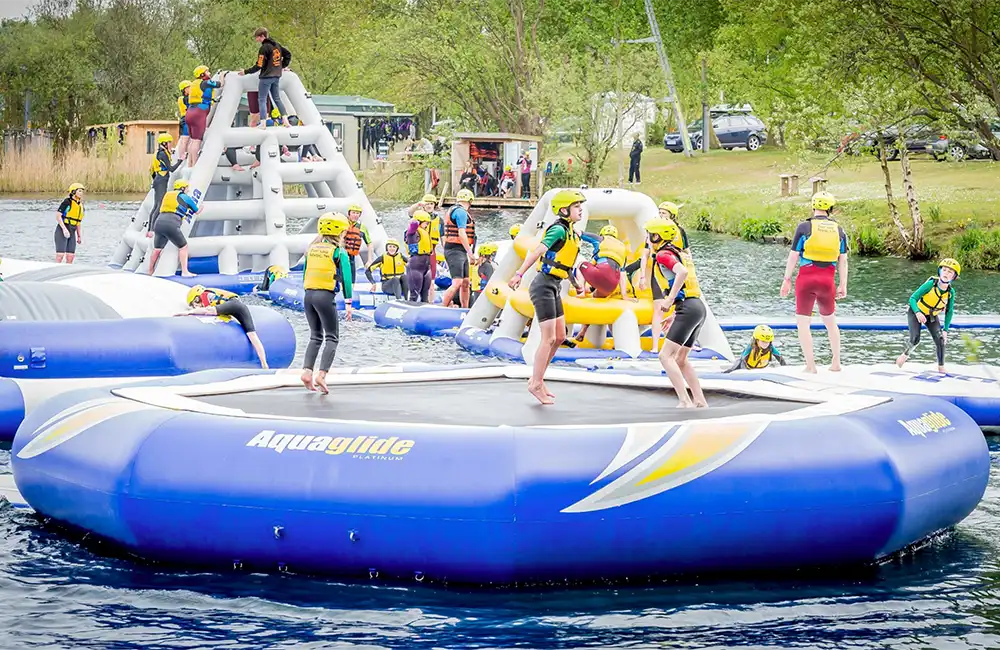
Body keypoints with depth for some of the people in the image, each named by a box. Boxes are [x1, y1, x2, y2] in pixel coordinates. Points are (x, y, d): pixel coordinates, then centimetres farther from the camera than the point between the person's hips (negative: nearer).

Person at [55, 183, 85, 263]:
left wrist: (79, 236, 17)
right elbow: (58, 215, -14)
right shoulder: (67, 202, -10)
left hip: (72, 233, 7)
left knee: (71, 257, 3)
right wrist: (64, 229, -22)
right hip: (62, 231, -7)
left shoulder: (80, 205, 12)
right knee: (60, 255, -12)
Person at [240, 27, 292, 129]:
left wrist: (246, 71, -10)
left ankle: (263, 123, -8)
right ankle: (285, 120, 8)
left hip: (266, 77, -8)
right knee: (277, 99, 15)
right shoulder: (276, 45, 10)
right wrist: (282, 66, 23)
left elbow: (259, 66, -18)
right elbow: (288, 54, 20)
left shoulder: (264, 48, -16)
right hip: (276, 76, 8)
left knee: (262, 99, -2)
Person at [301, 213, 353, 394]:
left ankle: (307, 372, 1)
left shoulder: (312, 249, 13)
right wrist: (348, 303, -4)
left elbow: (305, 275, 17)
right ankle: (321, 375, -14)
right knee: (332, 338, 1)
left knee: (315, 336, 17)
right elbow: (346, 278, -7)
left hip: (308, 295, 6)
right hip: (326, 296, -6)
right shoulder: (338, 252, -4)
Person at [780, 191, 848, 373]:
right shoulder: (839, 230, 6)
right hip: (827, 281, 4)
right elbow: (843, 261, 7)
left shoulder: (804, 227, -4)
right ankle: (836, 363, 25)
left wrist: (787, 279, 5)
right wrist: (843, 285, 14)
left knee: (803, 323, 4)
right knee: (830, 321, 22)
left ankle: (810, 365, 1)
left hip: (806, 279, -4)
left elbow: (793, 256, -3)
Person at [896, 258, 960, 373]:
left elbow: (949, 311, -4)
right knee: (915, 339, -18)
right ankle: (905, 355, 15)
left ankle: (941, 367, 0)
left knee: (940, 339, -14)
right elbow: (913, 298, -28)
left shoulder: (951, 292, -18)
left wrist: (945, 329, -11)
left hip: (932, 316, 3)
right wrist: (918, 313, -46)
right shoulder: (931, 284, -30)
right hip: (915, 312, -3)